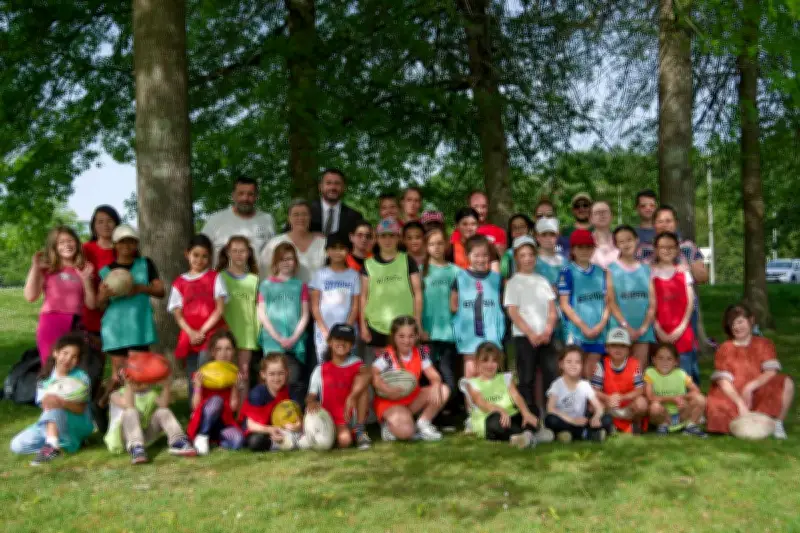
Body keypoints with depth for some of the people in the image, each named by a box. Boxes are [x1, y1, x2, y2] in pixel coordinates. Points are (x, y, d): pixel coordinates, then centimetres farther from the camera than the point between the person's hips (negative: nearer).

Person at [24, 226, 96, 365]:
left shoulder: (85, 268, 11)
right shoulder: (47, 268, 7)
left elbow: (91, 304, 6)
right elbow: (30, 296, -5)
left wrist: (87, 280, -6)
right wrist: (35, 268, -6)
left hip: (76, 325, 2)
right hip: (51, 323, -2)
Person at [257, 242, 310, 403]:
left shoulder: (300, 285, 9)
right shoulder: (266, 285, 7)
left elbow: (305, 315, 6)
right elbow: (262, 315, 3)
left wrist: (294, 338, -6)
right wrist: (278, 338, -6)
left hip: (295, 342, 1)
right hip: (273, 341, 0)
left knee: (295, 380, -4)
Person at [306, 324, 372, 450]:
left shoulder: (355, 363, 2)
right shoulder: (320, 370, 5)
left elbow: (368, 374, -21)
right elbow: (311, 396, 2)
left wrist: (352, 397, -35)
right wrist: (311, 402, -24)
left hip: (352, 415, 2)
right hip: (331, 417, -2)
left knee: (362, 378, -19)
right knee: (344, 440, -34)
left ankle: (359, 430, -12)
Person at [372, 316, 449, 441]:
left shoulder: (420, 353, -3)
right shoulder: (387, 356, -19)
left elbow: (433, 375, -6)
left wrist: (436, 385, -28)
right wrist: (386, 389, -37)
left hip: (413, 399, 6)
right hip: (390, 402, -6)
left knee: (443, 391, -12)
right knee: (405, 432, -32)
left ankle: (423, 423, 2)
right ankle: (391, 423, 4)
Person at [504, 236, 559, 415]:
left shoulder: (543, 281, 11)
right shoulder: (514, 283, 0)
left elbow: (552, 310, 7)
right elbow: (513, 313, -7)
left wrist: (547, 331, -9)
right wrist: (531, 334, -15)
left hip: (546, 336, 4)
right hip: (524, 337, -3)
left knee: (552, 376, 1)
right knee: (527, 379, 1)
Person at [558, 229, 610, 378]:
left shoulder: (600, 272, 12)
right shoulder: (567, 272, -1)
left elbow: (607, 301, 12)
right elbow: (564, 304, -5)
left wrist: (602, 323, -4)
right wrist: (583, 326, -10)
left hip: (598, 331, 4)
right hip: (576, 330, -4)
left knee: (590, 374, 7)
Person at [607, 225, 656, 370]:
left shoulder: (646, 269, 10)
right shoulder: (612, 269, 1)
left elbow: (652, 303, 6)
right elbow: (611, 301, -4)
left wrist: (644, 327, -6)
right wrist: (626, 326, -12)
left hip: (643, 329, 3)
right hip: (620, 328, -2)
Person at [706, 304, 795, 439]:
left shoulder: (763, 344, 5)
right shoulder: (724, 349, 1)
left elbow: (772, 372, -8)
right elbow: (724, 381, -9)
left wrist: (750, 387, -22)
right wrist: (741, 404, -22)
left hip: (762, 395, 2)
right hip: (734, 396, -1)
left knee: (786, 384, -26)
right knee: (715, 408, -33)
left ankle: (778, 423, -8)